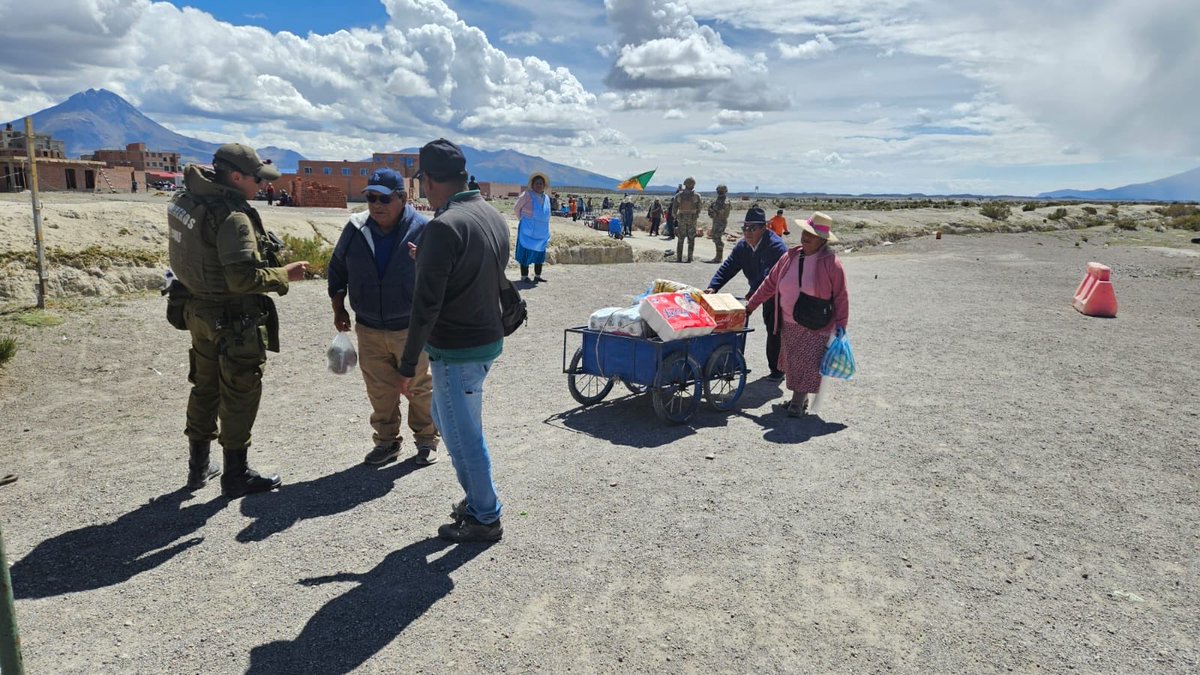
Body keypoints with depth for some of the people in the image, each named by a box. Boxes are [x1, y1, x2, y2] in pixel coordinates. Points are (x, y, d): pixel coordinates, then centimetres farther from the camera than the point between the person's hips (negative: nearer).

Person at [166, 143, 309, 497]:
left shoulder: (184, 200, 4)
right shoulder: (232, 216, -23)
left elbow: (196, 256, 11)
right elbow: (243, 278, -28)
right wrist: (285, 275, -14)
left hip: (200, 312, 9)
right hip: (235, 321, -9)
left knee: (205, 388, 20)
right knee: (239, 396, 5)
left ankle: (198, 466, 34)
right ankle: (236, 475, 17)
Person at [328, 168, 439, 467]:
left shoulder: (422, 229, -12)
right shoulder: (355, 229, -1)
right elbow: (337, 269, 11)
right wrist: (339, 309, 10)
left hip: (412, 329, -3)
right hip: (369, 329, 4)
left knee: (420, 388, 10)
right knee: (380, 391, 14)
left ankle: (426, 440, 27)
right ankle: (387, 441, 31)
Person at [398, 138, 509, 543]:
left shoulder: (444, 227, -21)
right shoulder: (495, 218, 4)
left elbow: (426, 305, -22)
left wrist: (408, 365, -13)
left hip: (456, 351, -9)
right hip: (490, 339, 9)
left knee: (463, 436, 7)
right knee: (446, 417, 25)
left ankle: (485, 518, 23)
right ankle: (476, 497, 37)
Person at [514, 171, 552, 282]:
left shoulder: (546, 198, 8)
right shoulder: (527, 195, -11)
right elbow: (517, 208, -2)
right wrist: (523, 219, 7)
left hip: (542, 232, 6)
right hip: (528, 232, -6)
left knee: (540, 253, 11)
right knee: (526, 253, -2)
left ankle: (537, 276, 21)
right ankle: (524, 276, 6)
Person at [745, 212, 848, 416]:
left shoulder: (831, 263, -12)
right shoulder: (790, 257, 2)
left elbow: (841, 297, -8)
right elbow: (770, 284, 9)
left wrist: (840, 326, -9)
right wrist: (750, 306, 9)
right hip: (789, 324, 5)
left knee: (807, 364, -4)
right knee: (792, 362, 12)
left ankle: (799, 402, 7)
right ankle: (798, 398, 26)